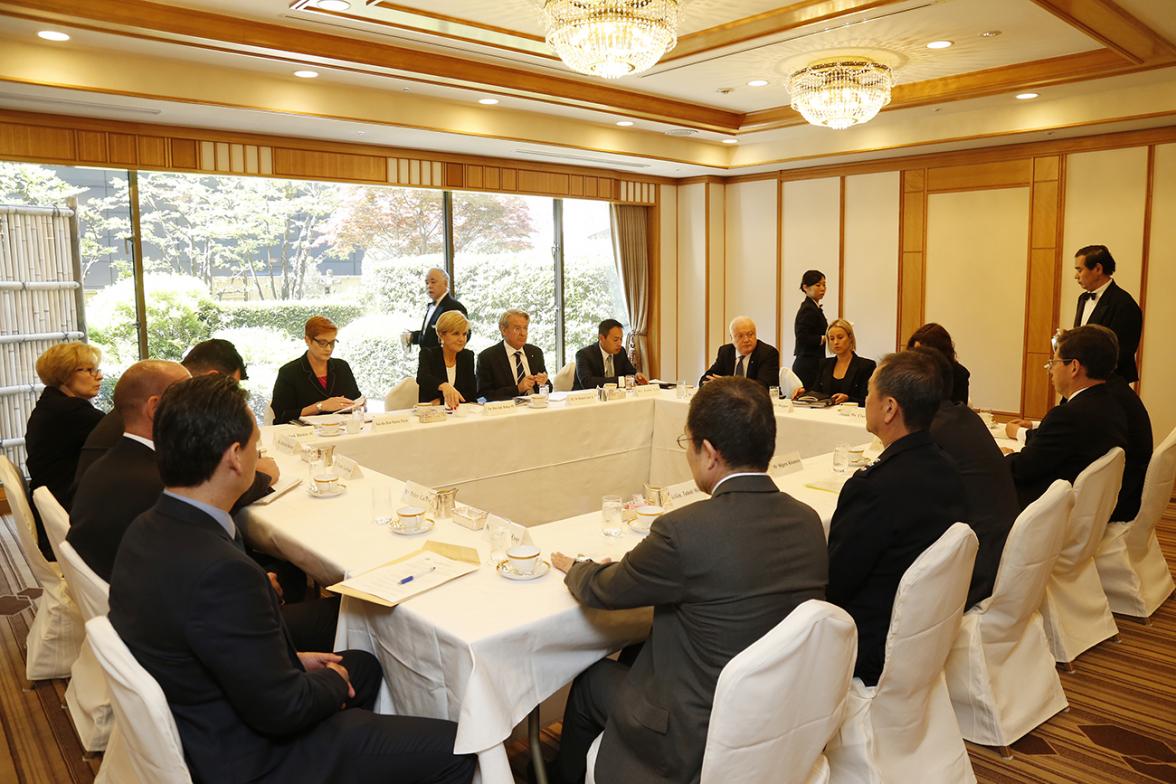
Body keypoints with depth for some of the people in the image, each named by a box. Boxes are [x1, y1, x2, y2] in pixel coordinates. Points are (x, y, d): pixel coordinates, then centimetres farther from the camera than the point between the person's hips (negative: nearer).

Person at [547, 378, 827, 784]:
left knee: (591, 678, 19)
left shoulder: (685, 530, -28)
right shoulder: (808, 521, -8)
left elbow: (599, 592, -11)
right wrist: (631, 566, 12)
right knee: (635, 651, 25)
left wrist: (574, 568, 12)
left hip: (696, 744, -6)